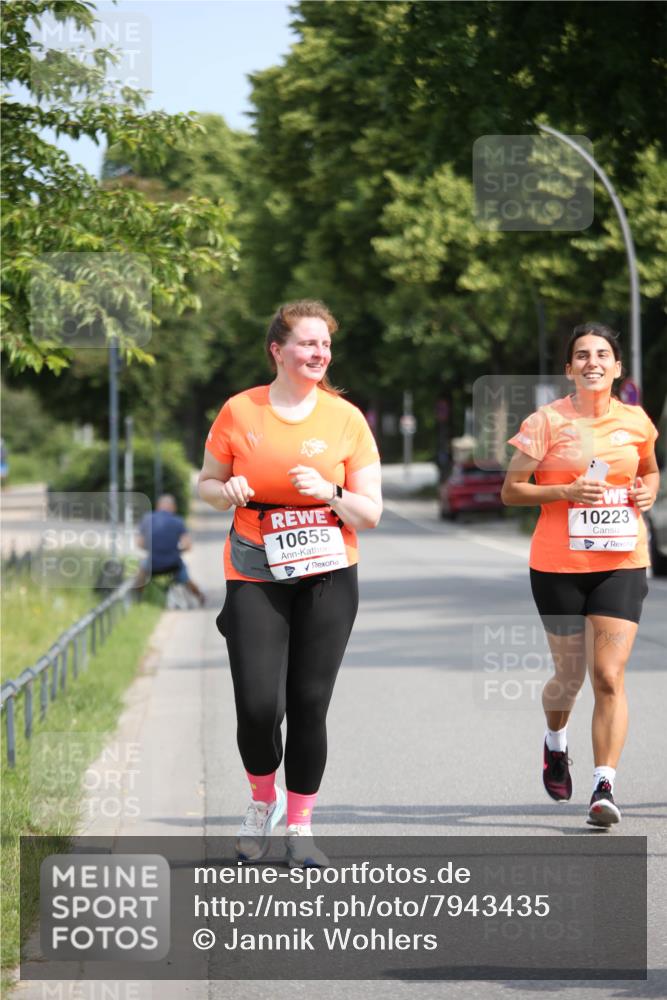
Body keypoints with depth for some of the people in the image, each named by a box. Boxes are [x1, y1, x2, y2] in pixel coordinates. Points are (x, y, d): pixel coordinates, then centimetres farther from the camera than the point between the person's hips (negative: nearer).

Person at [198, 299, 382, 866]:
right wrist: (227, 492, -10)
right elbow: (207, 484, 13)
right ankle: (263, 802, 19)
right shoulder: (239, 412, 1)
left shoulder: (345, 419, 2)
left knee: (309, 705, -1)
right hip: (255, 577, -1)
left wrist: (330, 492, -16)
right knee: (258, 705, -10)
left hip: (328, 576, 1)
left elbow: (371, 513, 3)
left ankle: (300, 826, 14)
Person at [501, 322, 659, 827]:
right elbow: (511, 490, -3)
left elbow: (649, 469, 24)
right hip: (558, 565, -1)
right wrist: (567, 491, -17)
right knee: (570, 675, 9)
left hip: (621, 563, 1)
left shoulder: (635, 422, 5)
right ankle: (555, 741, 43)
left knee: (610, 676, -11)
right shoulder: (548, 422, -5)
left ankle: (604, 788, -9)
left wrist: (648, 491, 1)